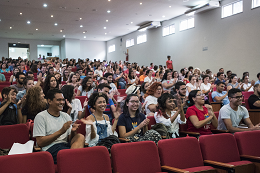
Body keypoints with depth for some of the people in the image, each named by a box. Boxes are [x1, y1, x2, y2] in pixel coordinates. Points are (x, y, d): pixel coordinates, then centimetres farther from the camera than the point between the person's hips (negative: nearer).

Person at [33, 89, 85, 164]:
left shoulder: (66, 116, 20)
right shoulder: (41, 117, 1)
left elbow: (70, 140, 15)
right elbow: (40, 142, -7)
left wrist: (73, 132, -9)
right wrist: (61, 131, -14)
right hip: (51, 148, -7)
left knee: (80, 137, -27)